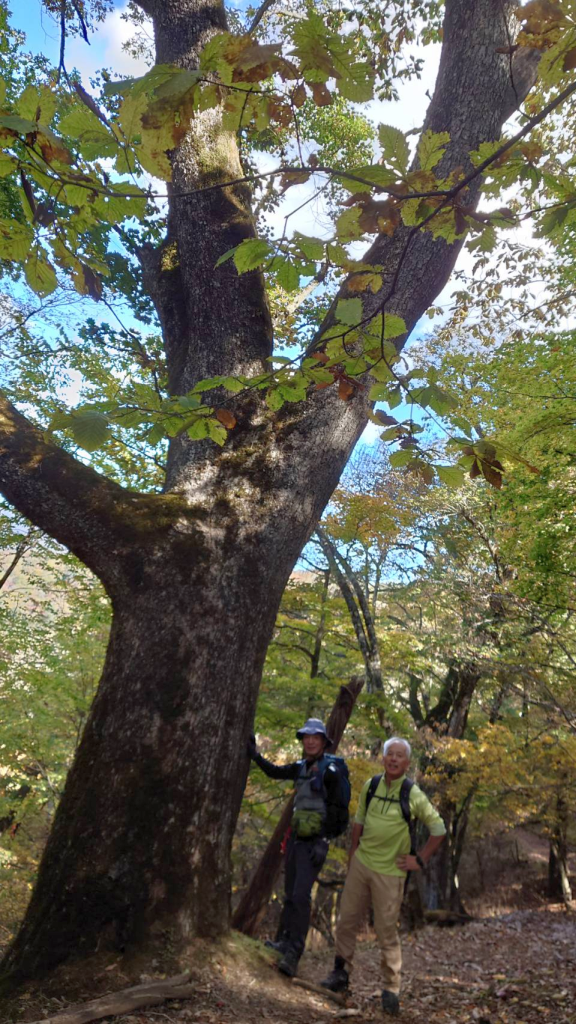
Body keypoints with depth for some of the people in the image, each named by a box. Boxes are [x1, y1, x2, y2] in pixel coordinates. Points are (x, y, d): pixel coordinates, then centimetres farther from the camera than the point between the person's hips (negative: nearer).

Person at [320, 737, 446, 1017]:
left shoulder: (413, 795, -13)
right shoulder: (370, 785, -1)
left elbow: (439, 829, -4)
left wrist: (420, 860, -5)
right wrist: (352, 854, 11)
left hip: (390, 871, -4)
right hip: (361, 864, 4)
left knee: (387, 932, 4)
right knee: (347, 920, 12)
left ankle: (391, 989, 21)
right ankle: (341, 973, 30)